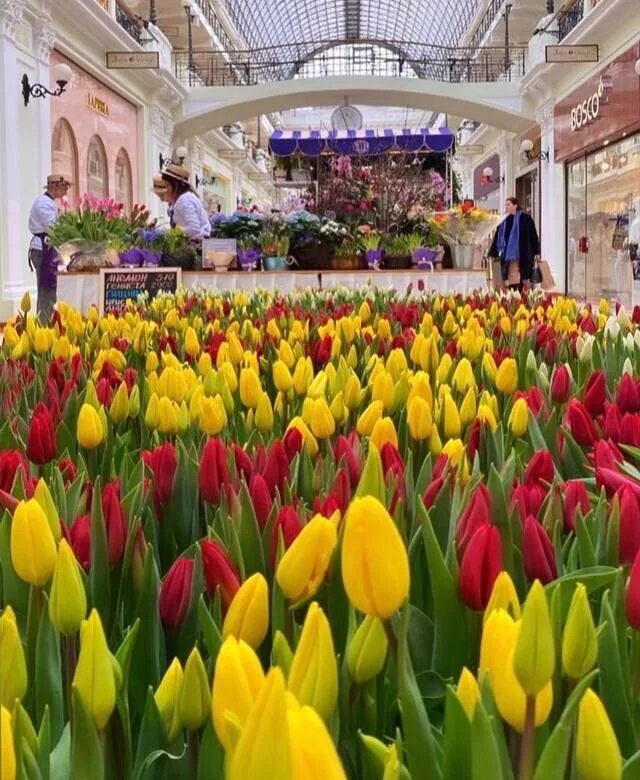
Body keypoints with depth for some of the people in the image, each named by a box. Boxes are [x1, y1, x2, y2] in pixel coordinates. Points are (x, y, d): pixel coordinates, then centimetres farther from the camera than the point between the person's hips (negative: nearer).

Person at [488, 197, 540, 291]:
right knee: (511, 280, 1)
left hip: (522, 256, -5)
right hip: (507, 256, 5)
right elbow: (497, 239, 15)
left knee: (521, 280, -6)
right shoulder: (504, 222, 12)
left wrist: (536, 252, -9)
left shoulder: (524, 218, -3)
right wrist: (492, 254, 13)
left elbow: (533, 235, -4)